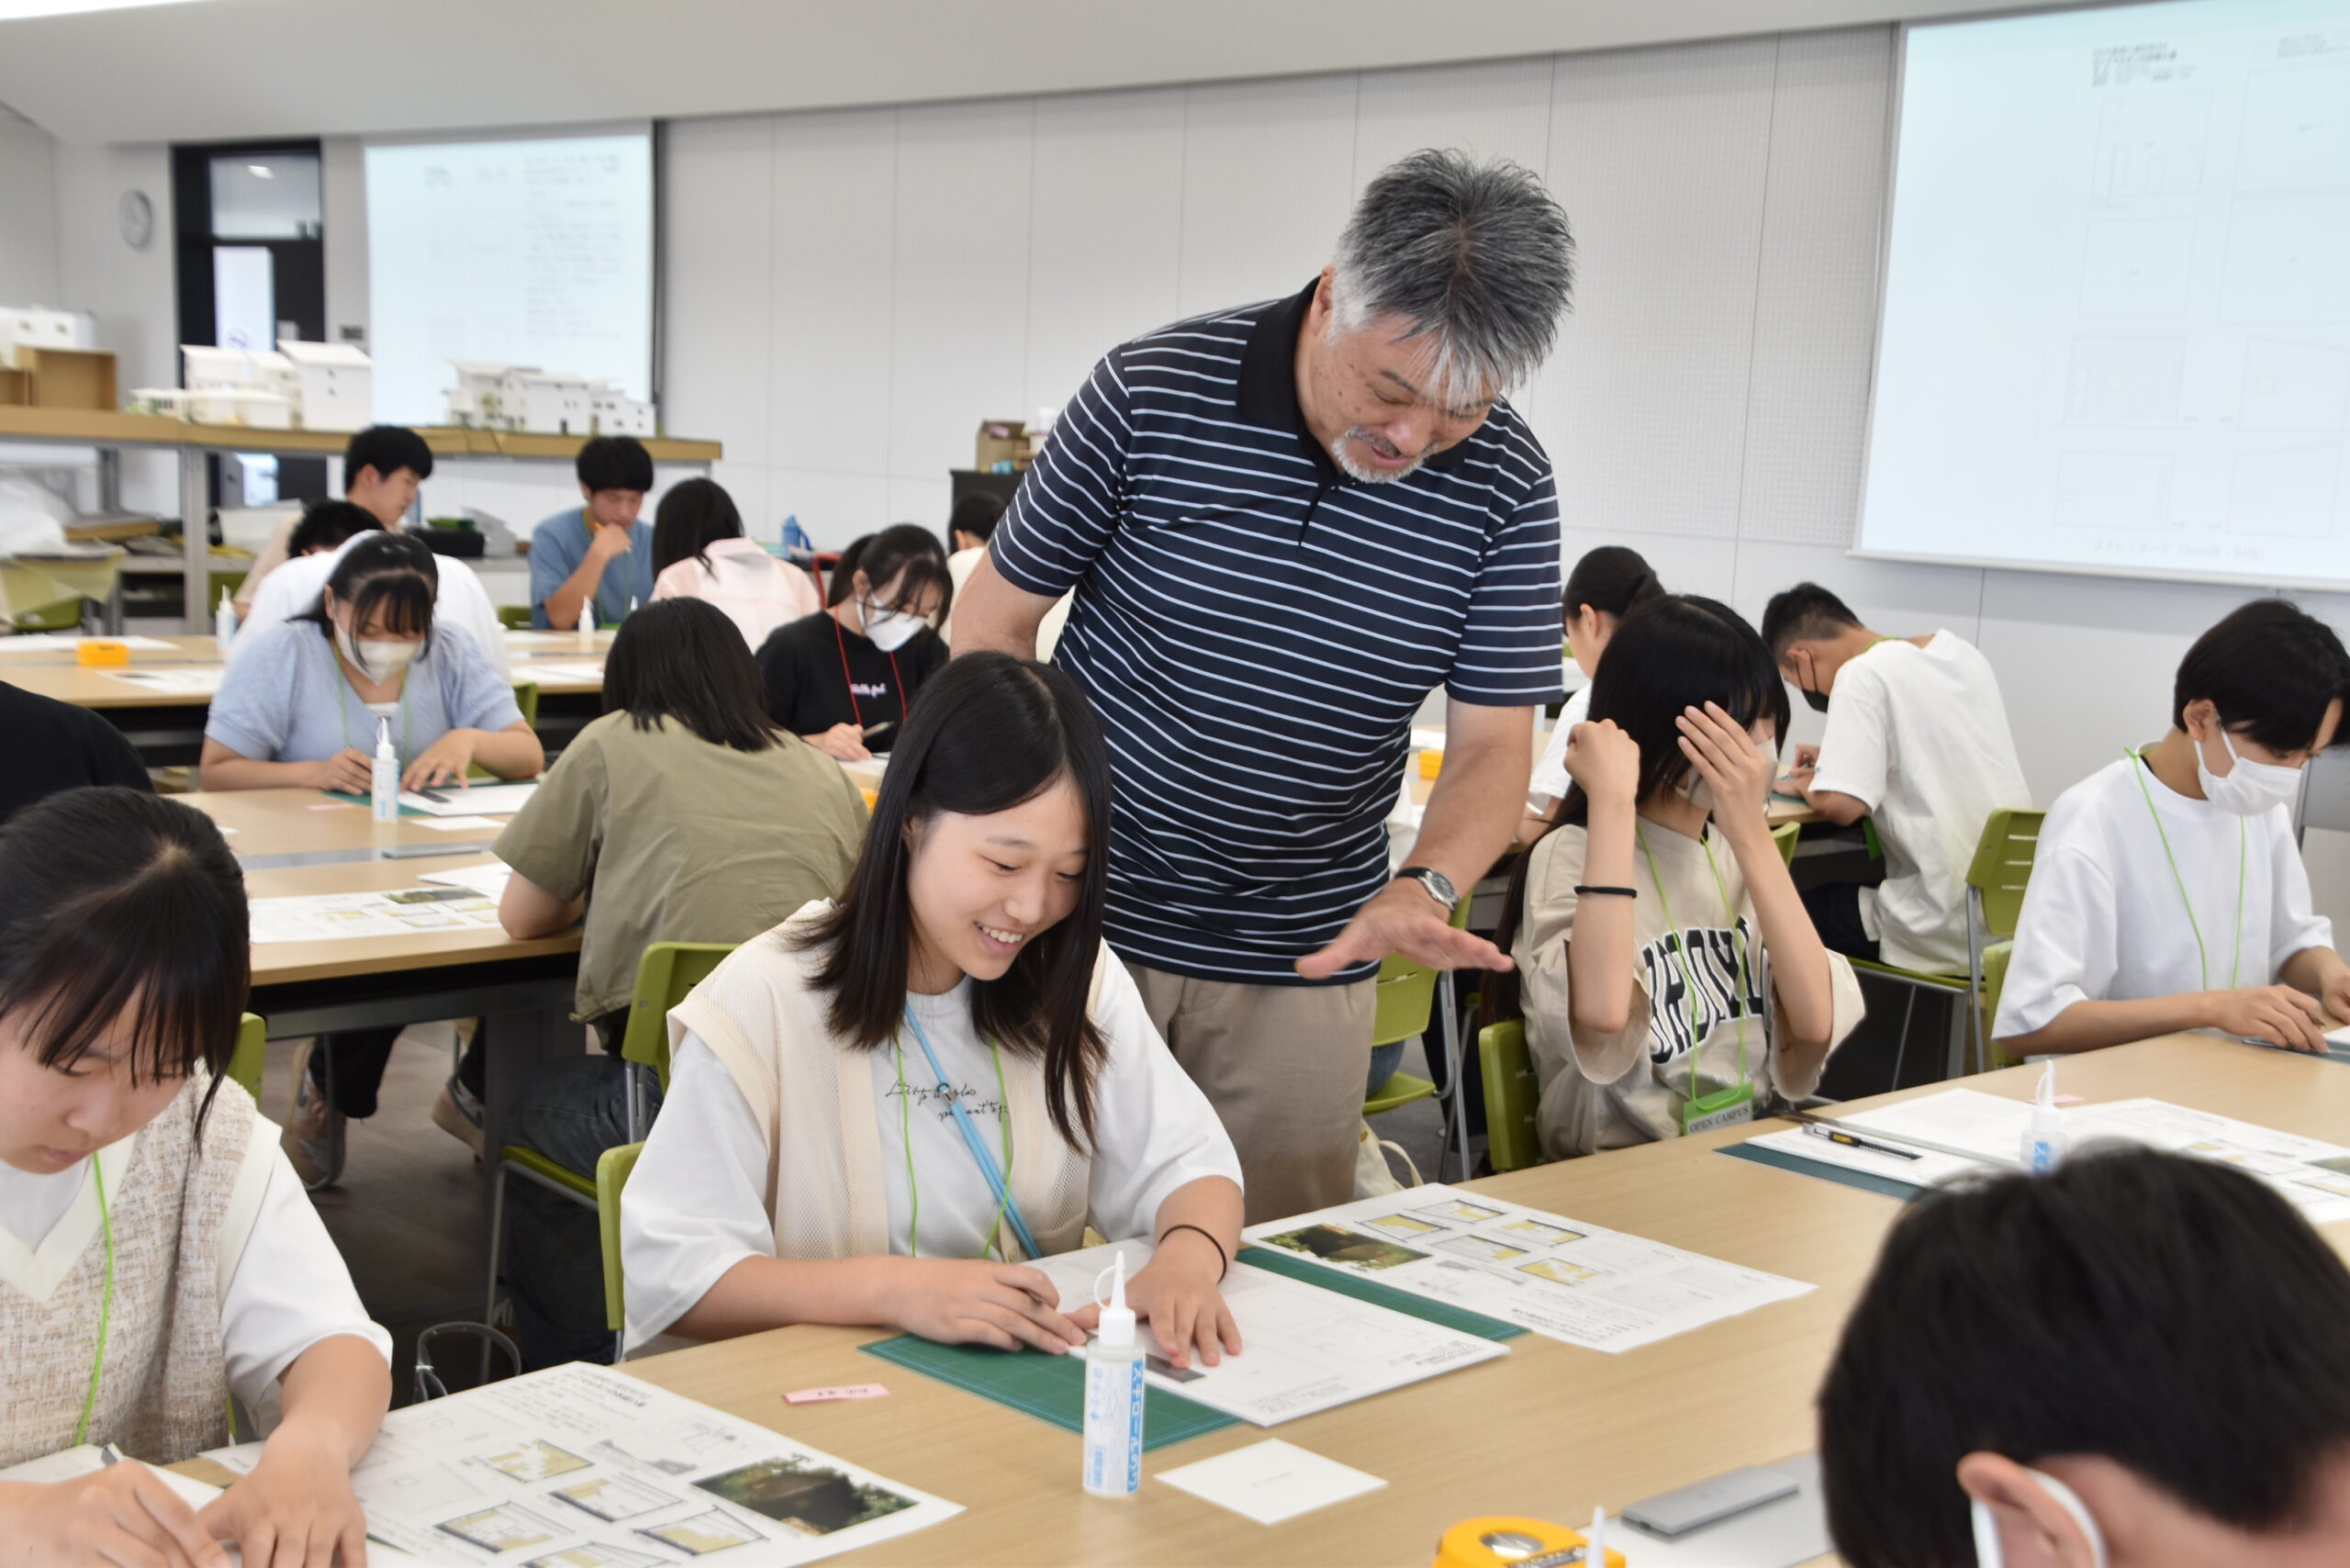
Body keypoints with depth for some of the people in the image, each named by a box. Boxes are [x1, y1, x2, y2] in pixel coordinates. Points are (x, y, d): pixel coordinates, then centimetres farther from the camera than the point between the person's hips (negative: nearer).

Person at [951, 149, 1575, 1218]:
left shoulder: (1504, 486, -8)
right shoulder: (1151, 393, -13)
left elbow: (1493, 742, -6)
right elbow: (998, 618, -3)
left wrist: (1425, 889, -25)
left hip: (1303, 959, 2)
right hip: (1087, 914, -1)